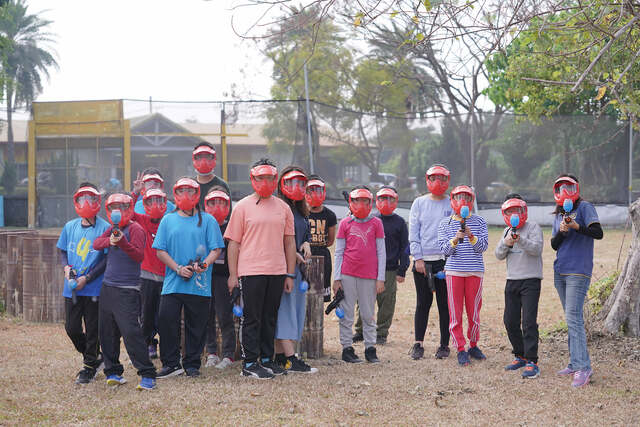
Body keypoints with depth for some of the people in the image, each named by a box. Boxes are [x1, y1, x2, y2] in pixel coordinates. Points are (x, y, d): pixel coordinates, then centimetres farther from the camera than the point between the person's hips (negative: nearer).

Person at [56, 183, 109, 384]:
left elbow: (108, 258, -8)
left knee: (92, 329, 2)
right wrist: (66, 267, -5)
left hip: (94, 287, -4)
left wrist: (87, 278, -15)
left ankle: (89, 367, 17)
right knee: (71, 328, 5)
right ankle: (93, 357, 27)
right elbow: (63, 251, 17)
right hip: (71, 288, 4)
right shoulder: (70, 227, 7)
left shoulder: (104, 228, -7)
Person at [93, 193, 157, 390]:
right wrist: (109, 241, -18)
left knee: (131, 332, -13)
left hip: (127, 290, -8)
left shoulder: (135, 228, -6)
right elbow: (96, 244, 1)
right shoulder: (112, 229, 14)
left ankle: (147, 374, -10)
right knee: (107, 333, 10)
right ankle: (113, 371, 21)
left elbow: (139, 255, -15)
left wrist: (122, 242, -29)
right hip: (108, 287, 8)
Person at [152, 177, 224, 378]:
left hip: (199, 285, -1)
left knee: (196, 325, 3)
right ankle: (170, 363, 4)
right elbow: (160, 251, 6)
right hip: (172, 284, 1)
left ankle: (192, 364, 15)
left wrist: (204, 264, -18)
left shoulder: (207, 220, 6)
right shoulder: (168, 220, 11)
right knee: (166, 321, -7)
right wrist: (178, 268, -9)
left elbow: (215, 249, 2)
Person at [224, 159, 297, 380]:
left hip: (277, 272, 4)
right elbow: (233, 243, 0)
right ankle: (249, 363, 1)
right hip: (251, 271, -4)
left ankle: (266, 359, 19)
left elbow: (289, 242, 14)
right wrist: (233, 274, -5)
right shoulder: (243, 206, 1)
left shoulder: (283, 208, 11)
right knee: (251, 319, -2)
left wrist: (290, 274, 10)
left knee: (270, 318, 10)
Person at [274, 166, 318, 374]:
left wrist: (306, 244, 6)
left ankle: (280, 355, 12)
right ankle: (290, 359, -13)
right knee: (285, 308, -9)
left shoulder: (301, 211, 18)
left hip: (298, 267, 9)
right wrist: (293, 254, -16)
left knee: (296, 308, 8)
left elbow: (307, 233, 28)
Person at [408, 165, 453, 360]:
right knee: (423, 304, 2)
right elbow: (413, 233, 5)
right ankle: (418, 344, 7)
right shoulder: (419, 203, 8)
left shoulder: (452, 204, 6)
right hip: (422, 261, 1)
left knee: (445, 305, 2)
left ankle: (444, 345, 8)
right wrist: (418, 258, -4)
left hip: (445, 261, -1)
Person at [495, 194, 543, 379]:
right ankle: (520, 356, 21)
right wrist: (506, 243, -12)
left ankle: (532, 362, -13)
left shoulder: (533, 227, -4)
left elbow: (537, 249, -18)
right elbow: (499, 255, 8)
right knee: (510, 322, 7)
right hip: (512, 281, 7)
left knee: (529, 321, -13)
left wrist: (520, 240, -33)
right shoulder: (507, 231, 16)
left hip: (531, 280, -7)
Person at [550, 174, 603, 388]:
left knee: (573, 318, -15)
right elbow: (554, 245, 10)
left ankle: (583, 367, -16)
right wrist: (561, 231, -10)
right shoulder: (558, 215, 16)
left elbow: (598, 233, -15)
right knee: (572, 318, 9)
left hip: (578, 271, -7)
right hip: (560, 272, 7)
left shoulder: (585, 208, -3)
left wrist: (577, 227, -31)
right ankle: (575, 363, 13)